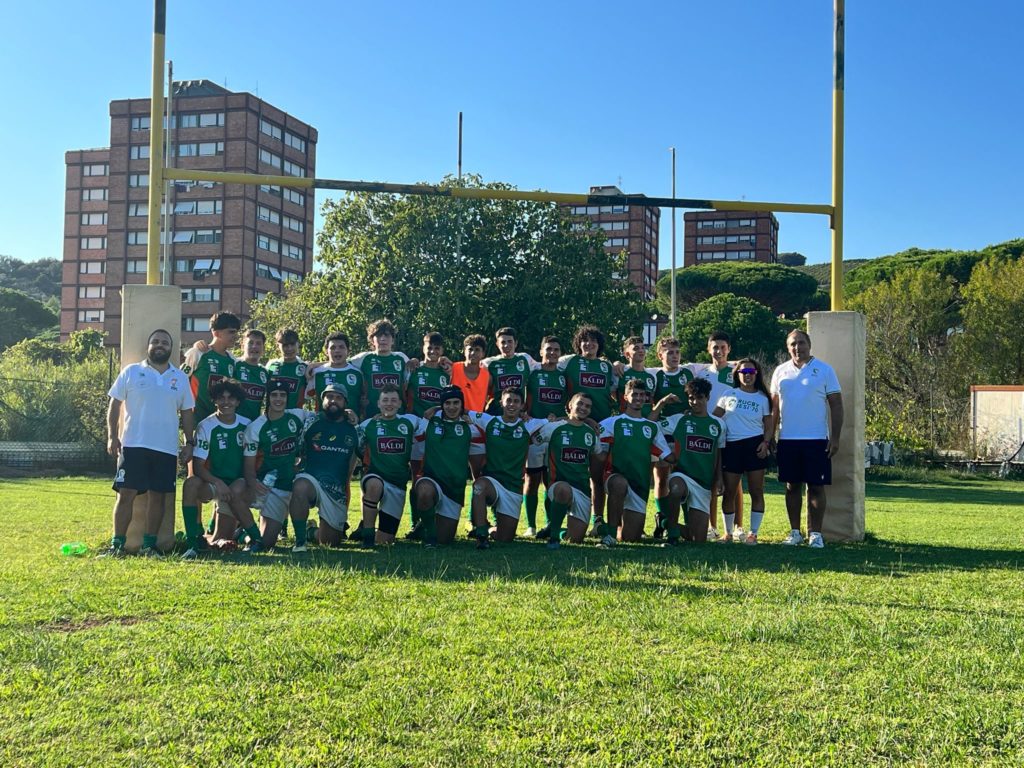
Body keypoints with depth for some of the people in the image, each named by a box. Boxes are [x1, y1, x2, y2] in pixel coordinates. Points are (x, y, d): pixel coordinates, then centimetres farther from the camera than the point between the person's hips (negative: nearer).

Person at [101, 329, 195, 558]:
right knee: (126, 493, -3)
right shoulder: (131, 372, 5)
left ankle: (149, 545, 12)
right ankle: (117, 544, 4)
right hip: (133, 445, -2)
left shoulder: (181, 378, 11)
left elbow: (186, 413, 14)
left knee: (157, 495, 4)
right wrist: (112, 436, -5)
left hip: (167, 448, 2)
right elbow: (115, 404, 4)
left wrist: (190, 442, 8)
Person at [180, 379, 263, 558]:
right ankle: (194, 541, -22)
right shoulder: (206, 426, -9)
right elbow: (197, 466, -15)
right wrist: (218, 483, -30)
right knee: (191, 484, -32)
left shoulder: (246, 425, 2)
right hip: (214, 482, -1)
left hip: (239, 484, 1)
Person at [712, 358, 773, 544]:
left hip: (754, 446, 0)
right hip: (731, 446, 1)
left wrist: (766, 442, -8)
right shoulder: (729, 394, 9)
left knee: (756, 492, -2)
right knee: (730, 492, 3)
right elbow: (714, 416, 10)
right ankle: (728, 532, 16)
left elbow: (768, 425, 7)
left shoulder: (762, 398, 8)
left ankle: (753, 533, 7)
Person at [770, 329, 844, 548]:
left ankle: (815, 533, 7)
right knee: (792, 486, 8)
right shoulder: (781, 372, 9)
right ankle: (795, 532, 17)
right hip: (787, 439, 3)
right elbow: (774, 406, 12)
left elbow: (836, 405, -1)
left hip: (817, 439, -3)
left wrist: (835, 438, -8)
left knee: (816, 487, 0)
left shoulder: (824, 370, 0)